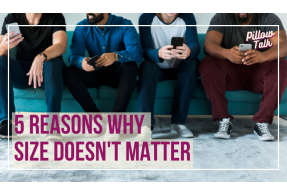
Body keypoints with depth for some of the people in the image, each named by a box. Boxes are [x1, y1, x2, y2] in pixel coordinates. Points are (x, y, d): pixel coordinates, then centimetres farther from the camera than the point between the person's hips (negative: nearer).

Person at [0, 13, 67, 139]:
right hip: (20, 73, 2)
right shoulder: (13, 18, 0)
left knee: (53, 62, -34)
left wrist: (41, 57, -45)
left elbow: (61, 46, -25)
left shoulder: (55, 17, -7)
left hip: (47, 72, -2)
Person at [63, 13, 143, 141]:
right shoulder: (82, 27, -4)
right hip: (95, 72, 2)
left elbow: (137, 51, -26)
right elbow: (74, 56, -13)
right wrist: (82, 62, -39)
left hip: (117, 73, -2)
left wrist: (116, 56, -46)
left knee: (130, 67, -34)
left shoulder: (124, 25, -11)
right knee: (69, 74, -23)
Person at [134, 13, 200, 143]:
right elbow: (146, 51, -23)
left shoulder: (187, 17, -7)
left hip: (180, 69, 1)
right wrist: (159, 53, -47)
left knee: (193, 63, -29)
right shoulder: (146, 18, -12)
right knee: (147, 66, -32)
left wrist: (189, 52, -47)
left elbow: (195, 45, -20)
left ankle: (179, 121, -26)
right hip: (157, 69, -1)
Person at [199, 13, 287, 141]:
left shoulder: (269, 19, -2)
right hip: (231, 72, 0)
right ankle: (224, 120, -25)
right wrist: (227, 53, -41)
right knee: (207, 63, -27)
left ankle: (262, 122, -25)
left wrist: (263, 56, -43)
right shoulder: (222, 18, -1)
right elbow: (209, 45, -17)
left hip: (259, 72, 0)